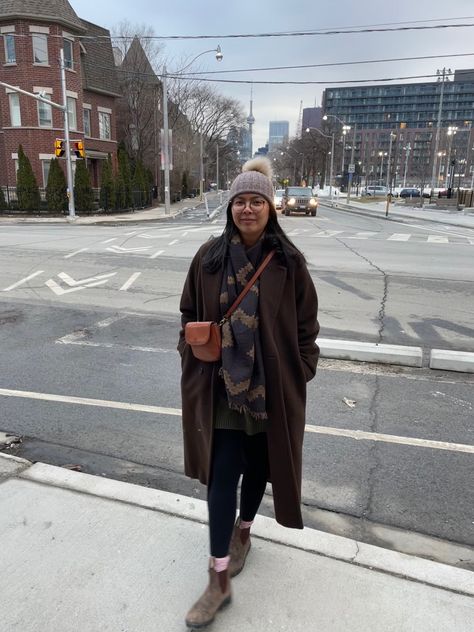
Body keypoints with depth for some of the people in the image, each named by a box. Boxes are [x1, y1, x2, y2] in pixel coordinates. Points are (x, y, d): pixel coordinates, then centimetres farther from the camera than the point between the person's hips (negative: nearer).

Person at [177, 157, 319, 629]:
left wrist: (303, 371, -1)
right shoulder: (210, 257, -4)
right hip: (221, 385, 0)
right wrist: (192, 355, 0)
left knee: (258, 464, 18)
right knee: (221, 474, 3)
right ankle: (219, 580, 18)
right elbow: (190, 314, 5)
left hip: (271, 385, 1)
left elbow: (306, 322, 0)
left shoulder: (288, 261, -6)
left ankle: (242, 532, 46)